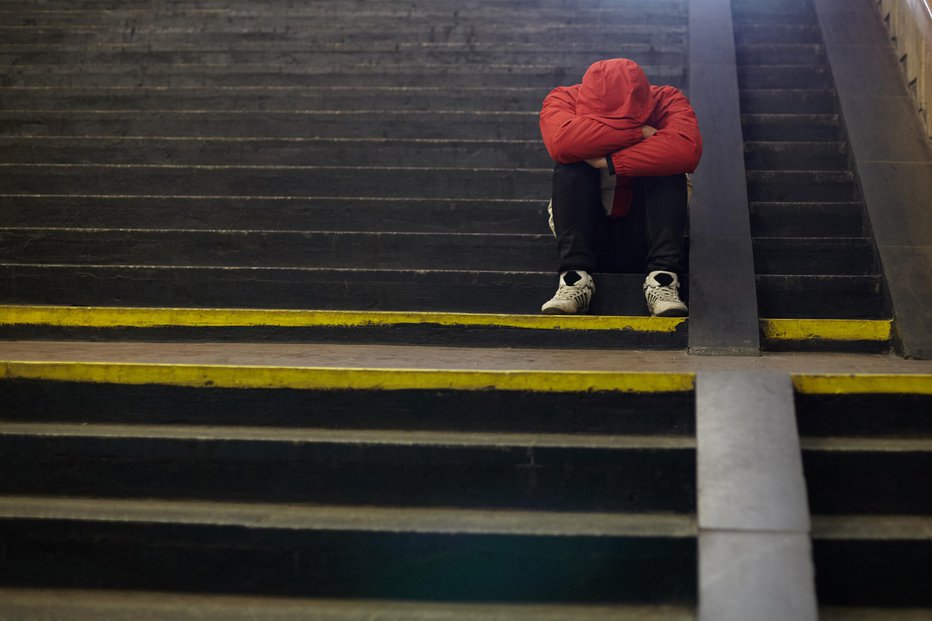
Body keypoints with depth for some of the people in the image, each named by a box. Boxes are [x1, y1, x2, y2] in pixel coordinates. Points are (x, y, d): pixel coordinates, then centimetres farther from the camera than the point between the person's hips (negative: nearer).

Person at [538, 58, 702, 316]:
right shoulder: (563, 100, -10)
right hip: (587, 235, 0)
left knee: (664, 163, -24)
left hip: (642, 239, 0)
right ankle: (575, 277, -31)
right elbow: (561, 140, -35)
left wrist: (609, 162, -34)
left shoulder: (667, 101, -10)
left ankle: (662, 278, -30)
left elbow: (688, 148, -33)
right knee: (570, 163, -24)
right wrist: (638, 132, -31)